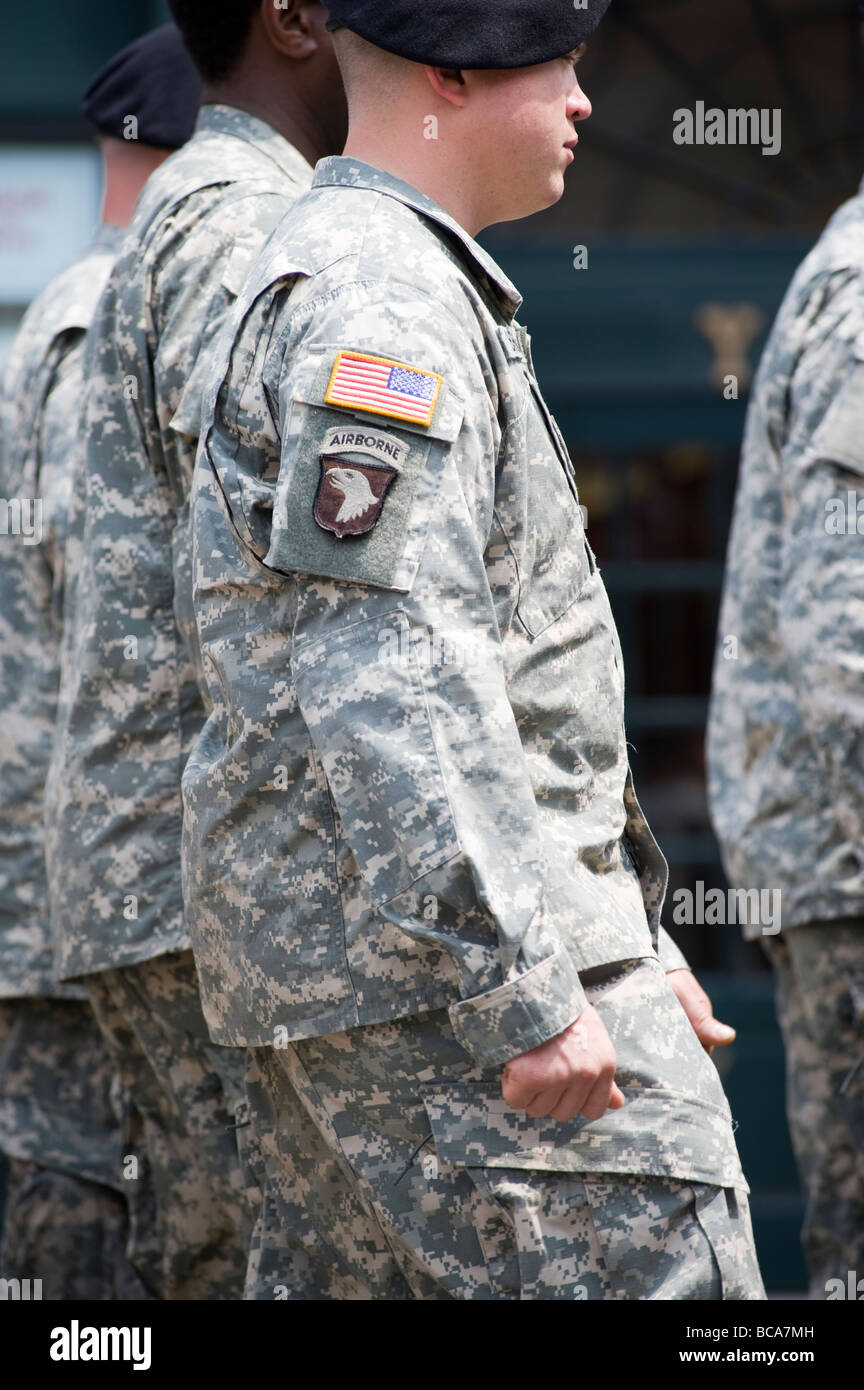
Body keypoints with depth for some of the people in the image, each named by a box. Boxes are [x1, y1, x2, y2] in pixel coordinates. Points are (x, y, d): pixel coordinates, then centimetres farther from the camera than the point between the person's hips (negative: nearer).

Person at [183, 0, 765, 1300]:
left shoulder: (322, 275, 21)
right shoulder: (381, 303, -13)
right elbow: (388, 686, -22)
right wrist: (526, 992, -24)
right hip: (430, 947, -11)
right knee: (661, 1274, -10)